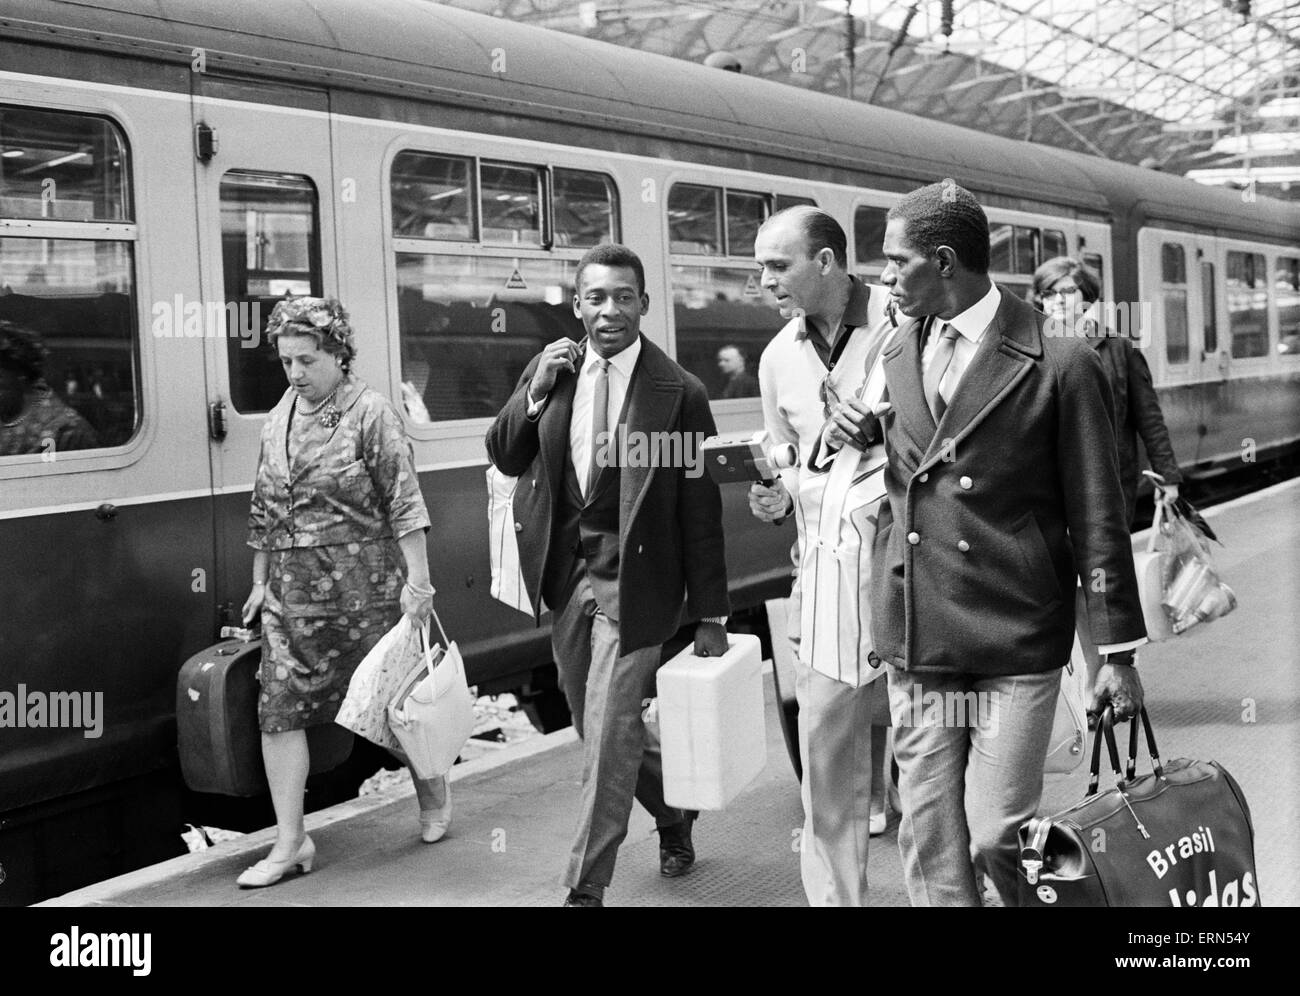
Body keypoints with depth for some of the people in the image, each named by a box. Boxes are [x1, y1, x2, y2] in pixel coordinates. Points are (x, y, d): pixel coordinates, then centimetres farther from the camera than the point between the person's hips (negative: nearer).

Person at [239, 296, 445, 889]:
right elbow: (264, 511, 17)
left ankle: (434, 796, 32)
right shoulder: (279, 418, 9)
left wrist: (417, 582, -14)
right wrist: (260, 581, 17)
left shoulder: (370, 412, -8)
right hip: (291, 594, 5)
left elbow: (404, 505, -11)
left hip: (364, 589, -5)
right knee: (279, 708, -1)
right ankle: (290, 841, 7)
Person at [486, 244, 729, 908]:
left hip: (632, 576, -5)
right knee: (596, 725, 18)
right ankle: (672, 812, 44)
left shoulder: (678, 392, -10)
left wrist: (710, 617, -7)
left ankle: (586, 887, 7)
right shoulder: (549, 371, 4)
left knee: (609, 732, -5)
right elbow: (505, 459, 6)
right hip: (565, 573, 5)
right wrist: (535, 392, -11)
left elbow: (700, 510, -8)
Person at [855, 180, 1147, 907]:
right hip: (916, 650, 5)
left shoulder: (1059, 364, -8)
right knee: (930, 847, 8)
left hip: (1017, 649, -5)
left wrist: (1118, 652, -4)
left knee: (997, 837, -4)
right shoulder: (895, 356, 9)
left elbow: (1097, 517, -5)